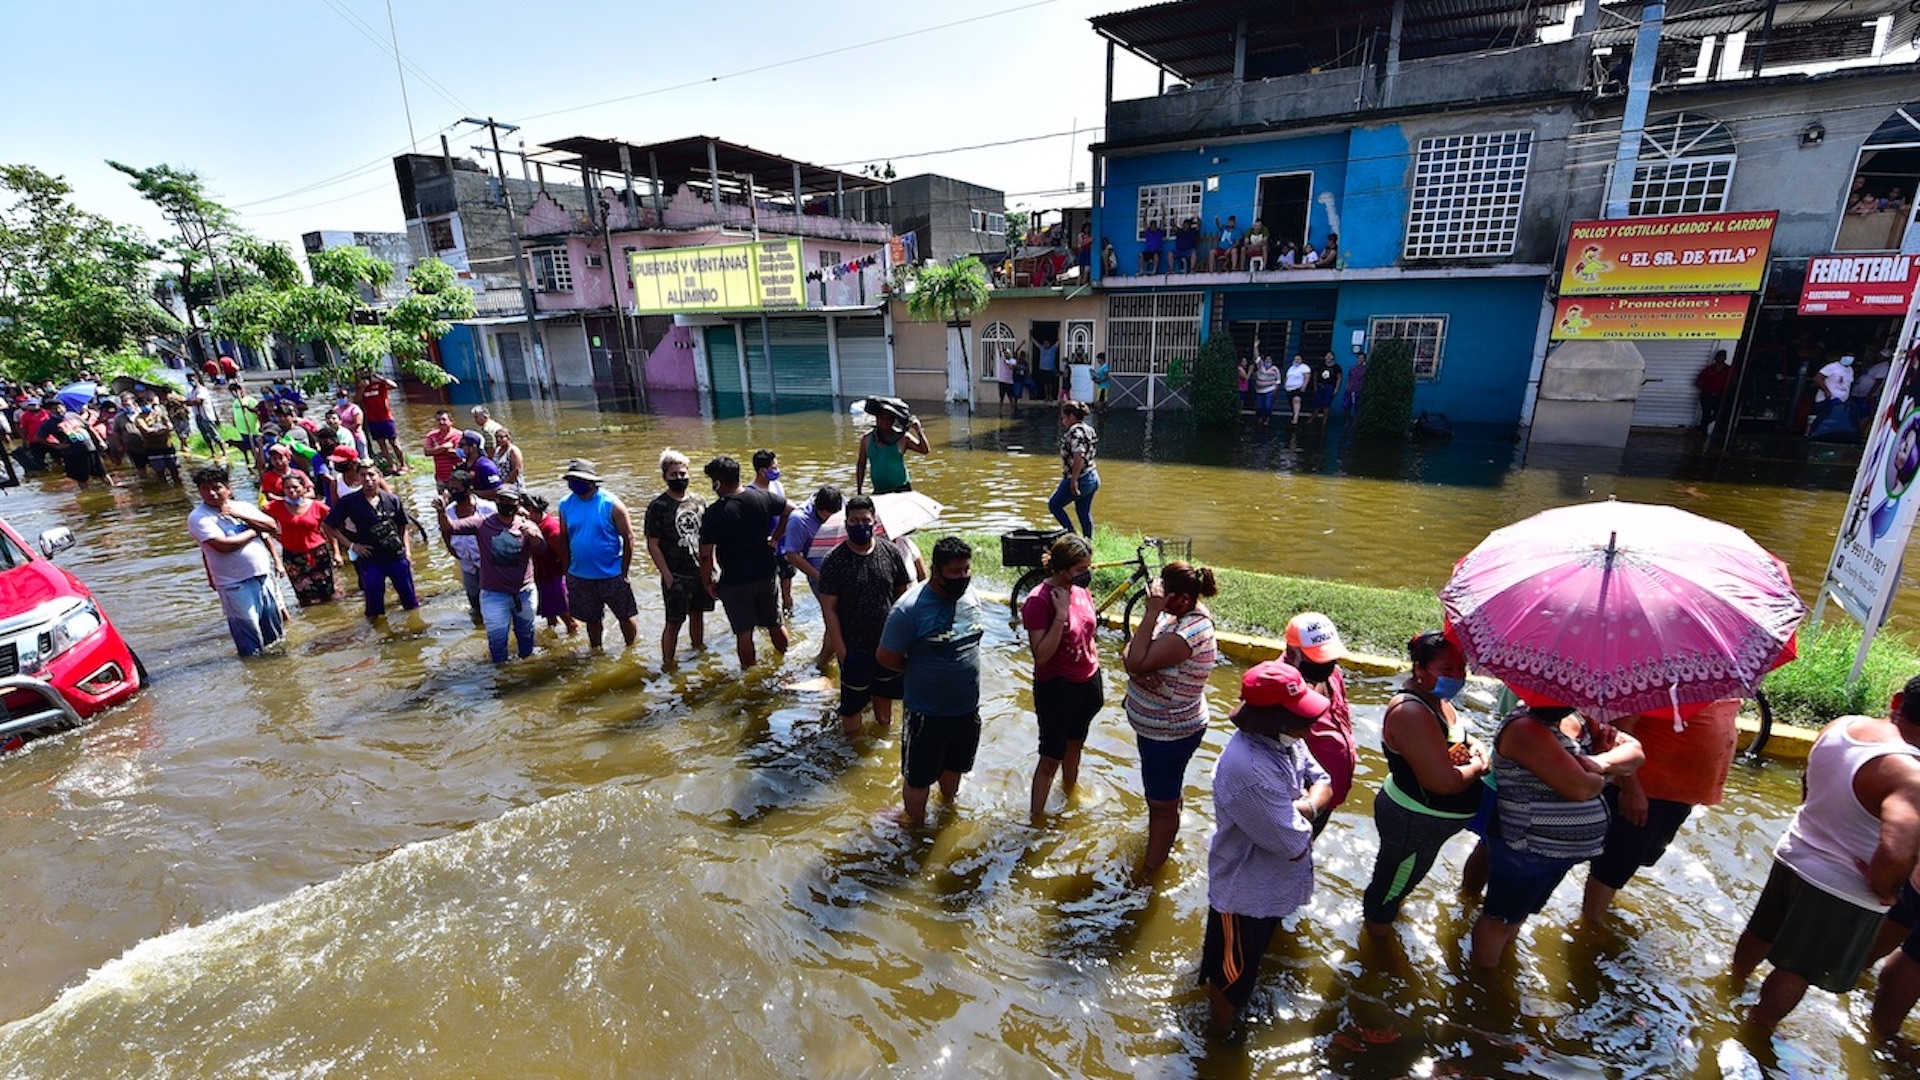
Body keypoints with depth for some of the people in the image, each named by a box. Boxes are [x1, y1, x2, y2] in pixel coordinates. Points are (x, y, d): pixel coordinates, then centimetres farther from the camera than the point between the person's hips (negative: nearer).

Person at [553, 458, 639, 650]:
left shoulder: (611, 505, -14)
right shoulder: (565, 505, -1)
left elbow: (628, 538, -11)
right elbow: (563, 539, 7)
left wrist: (624, 572, -12)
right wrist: (567, 569, 5)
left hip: (612, 575, -4)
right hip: (580, 576, 4)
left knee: (626, 616, 8)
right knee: (591, 619, 19)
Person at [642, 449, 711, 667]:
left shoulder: (699, 502, 4)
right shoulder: (658, 506, -10)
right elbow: (653, 545, -10)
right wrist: (667, 575, -13)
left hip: (700, 572, 5)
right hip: (676, 576, -5)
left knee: (697, 613, 19)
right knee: (674, 622, 1)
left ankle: (698, 647, 39)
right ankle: (668, 663, 13)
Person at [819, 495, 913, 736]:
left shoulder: (891, 553, -6)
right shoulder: (833, 561, -14)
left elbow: (903, 595, 2)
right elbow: (829, 609, -12)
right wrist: (840, 650, -13)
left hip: (889, 643, 3)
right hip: (854, 647, -2)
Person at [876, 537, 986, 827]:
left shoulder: (971, 596, -5)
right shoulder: (910, 608, -25)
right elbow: (886, 656, -17)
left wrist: (957, 667, 4)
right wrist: (923, 672, -6)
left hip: (968, 707, 6)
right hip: (927, 713, -6)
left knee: (954, 765, 29)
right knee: (918, 777, 14)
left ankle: (949, 805, 56)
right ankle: (915, 825, 39)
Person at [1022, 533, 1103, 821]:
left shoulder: (1081, 591, -2)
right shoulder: (1039, 601, -24)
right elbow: (1041, 655, -27)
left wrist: (1098, 685, 15)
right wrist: (1061, 614, -32)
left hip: (1088, 683, 7)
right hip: (1056, 689, -7)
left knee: (1075, 744, 28)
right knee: (1051, 758, 5)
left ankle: (1070, 789, 52)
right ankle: (1036, 817, 22)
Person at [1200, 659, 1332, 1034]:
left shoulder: (1284, 739, -12)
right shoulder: (1249, 770, -40)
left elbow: (1323, 784, -1)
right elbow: (1295, 845, -31)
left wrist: (1303, 806, -20)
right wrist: (1306, 809, -13)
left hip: (1270, 880, 8)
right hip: (1246, 890, -8)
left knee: (1255, 945, 35)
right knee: (1233, 973, 19)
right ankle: (1222, 1030, 46)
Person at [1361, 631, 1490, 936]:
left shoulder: (1434, 695, -4)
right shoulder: (1411, 712, -34)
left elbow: (1459, 735, 16)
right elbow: (1444, 781, -35)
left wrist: (1475, 746, -6)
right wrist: (1478, 765, -16)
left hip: (1426, 817, 9)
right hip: (1415, 823, -9)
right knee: (1395, 881, 17)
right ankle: (1378, 923, 41)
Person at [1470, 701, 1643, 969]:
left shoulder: (1578, 718, 2)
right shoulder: (1525, 727, -26)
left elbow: (1635, 751, 3)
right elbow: (1579, 788, -28)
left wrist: (1600, 761, -16)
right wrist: (1606, 775, -8)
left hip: (1562, 849, 9)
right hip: (1525, 850, -8)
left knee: (1520, 914, 26)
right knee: (1500, 919, 11)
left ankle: (1500, 964, 45)